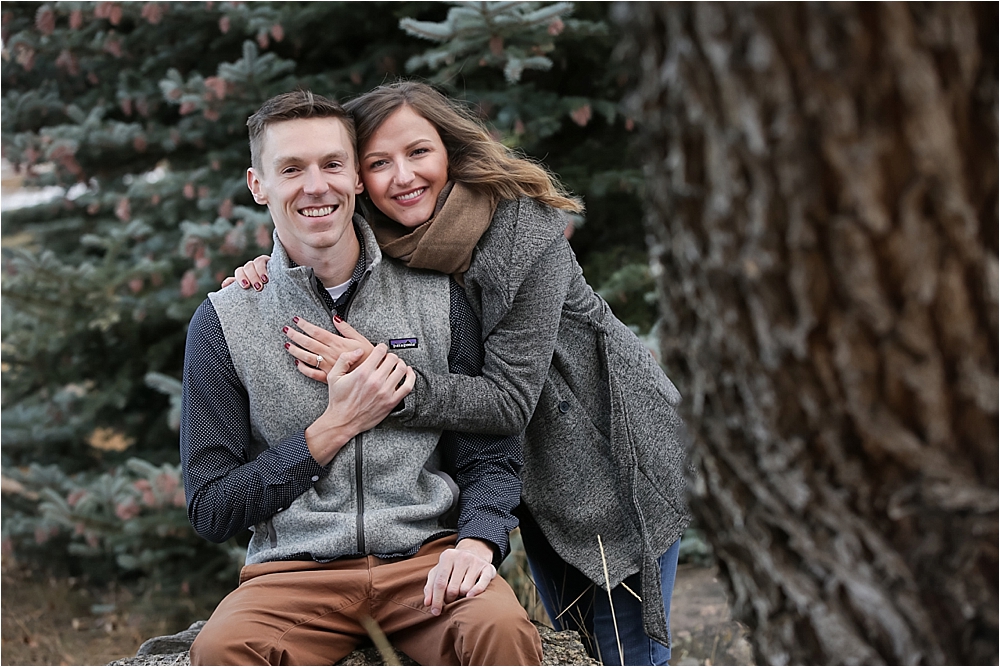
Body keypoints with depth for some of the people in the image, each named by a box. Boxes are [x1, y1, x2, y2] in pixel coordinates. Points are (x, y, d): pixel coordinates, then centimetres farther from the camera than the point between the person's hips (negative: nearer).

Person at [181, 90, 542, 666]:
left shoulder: (438, 298, 8)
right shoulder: (225, 323, 4)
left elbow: (493, 456, 9)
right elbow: (212, 510, 2)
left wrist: (477, 541, -13)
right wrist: (335, 427, -7)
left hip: (426, 557, 0)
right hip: (296, 572, 0)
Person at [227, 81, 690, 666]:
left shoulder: (525, 230, -27)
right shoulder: (382, 247, -10)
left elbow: (510, 400, -30)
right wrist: (276, 277, -14)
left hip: (616, 445, -6)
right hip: (534, 468, 6)